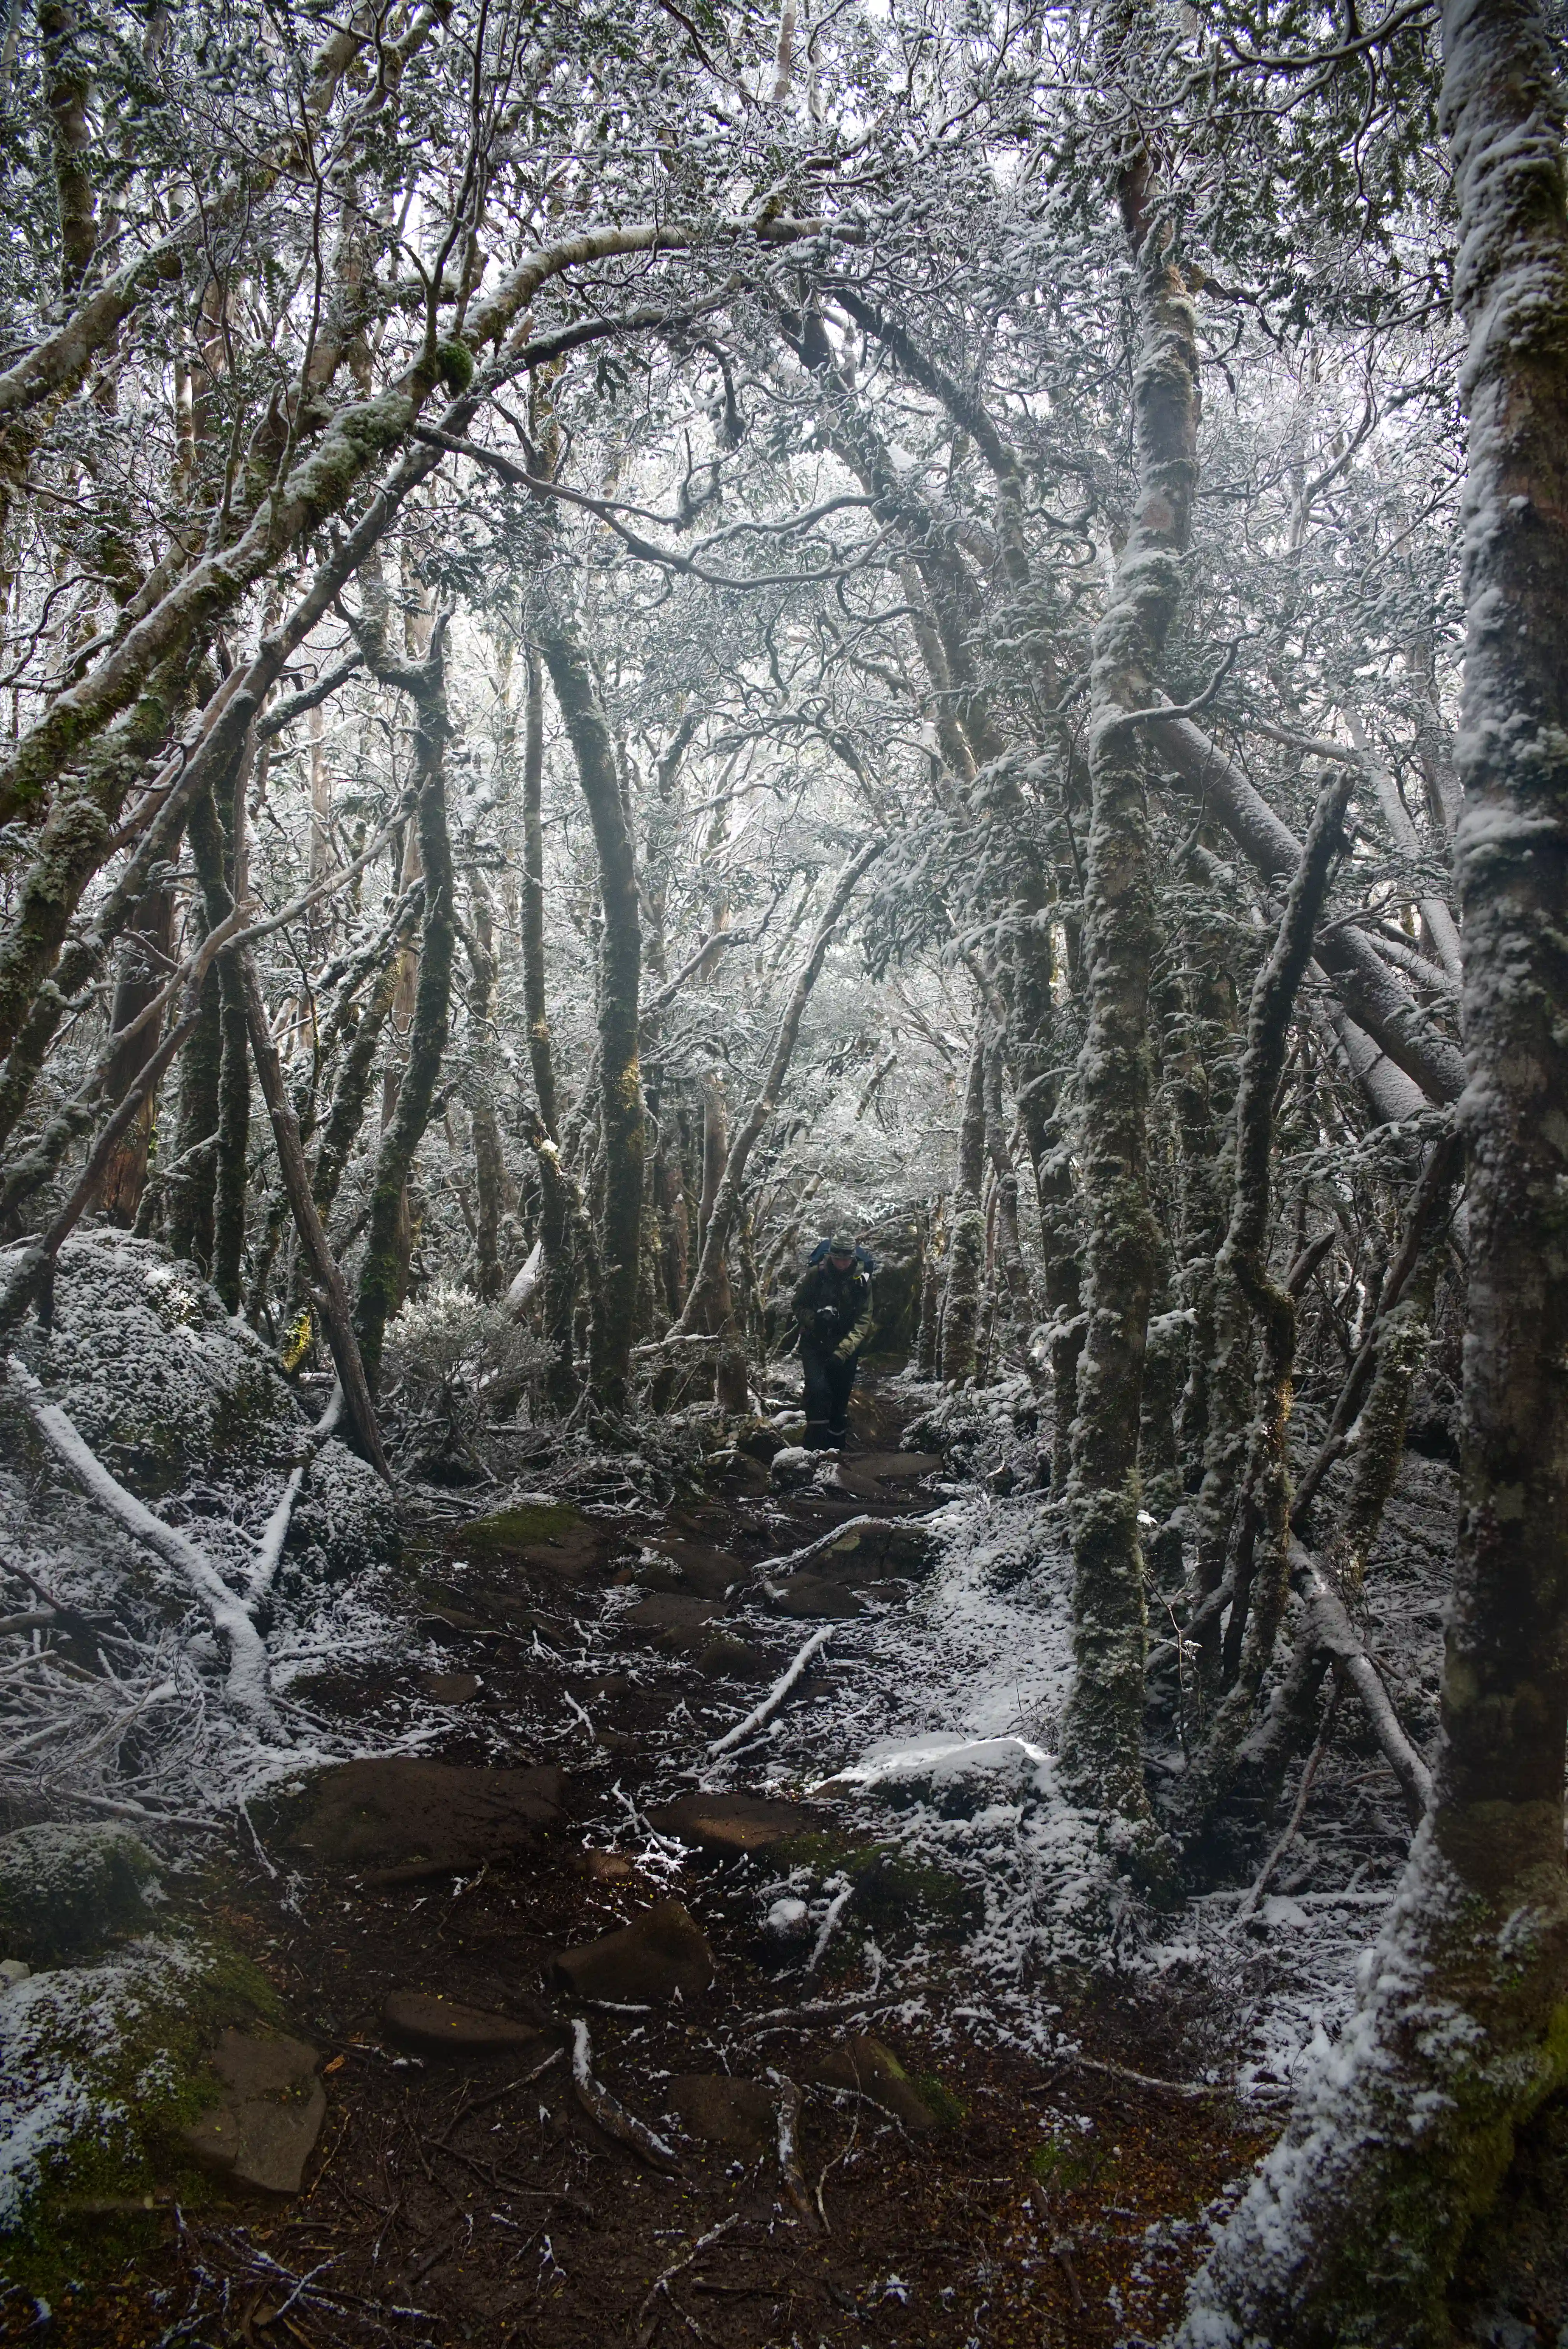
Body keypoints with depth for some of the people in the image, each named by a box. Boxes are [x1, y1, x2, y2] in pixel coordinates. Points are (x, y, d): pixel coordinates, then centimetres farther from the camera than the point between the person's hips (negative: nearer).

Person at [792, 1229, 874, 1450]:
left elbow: (863, 1320, -11)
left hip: (847, 1346, 1)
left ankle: (837, 1449, 21)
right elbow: (799, 1306, 0)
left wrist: (843, 1351, -22)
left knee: (840, 1398, 7)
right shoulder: (816, 1273, -9)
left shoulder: (862, 1279, -8)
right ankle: (817, 1447, -17)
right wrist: (815, 1319, -22)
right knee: (818, 1389, -21)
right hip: (815, 1342, -1)